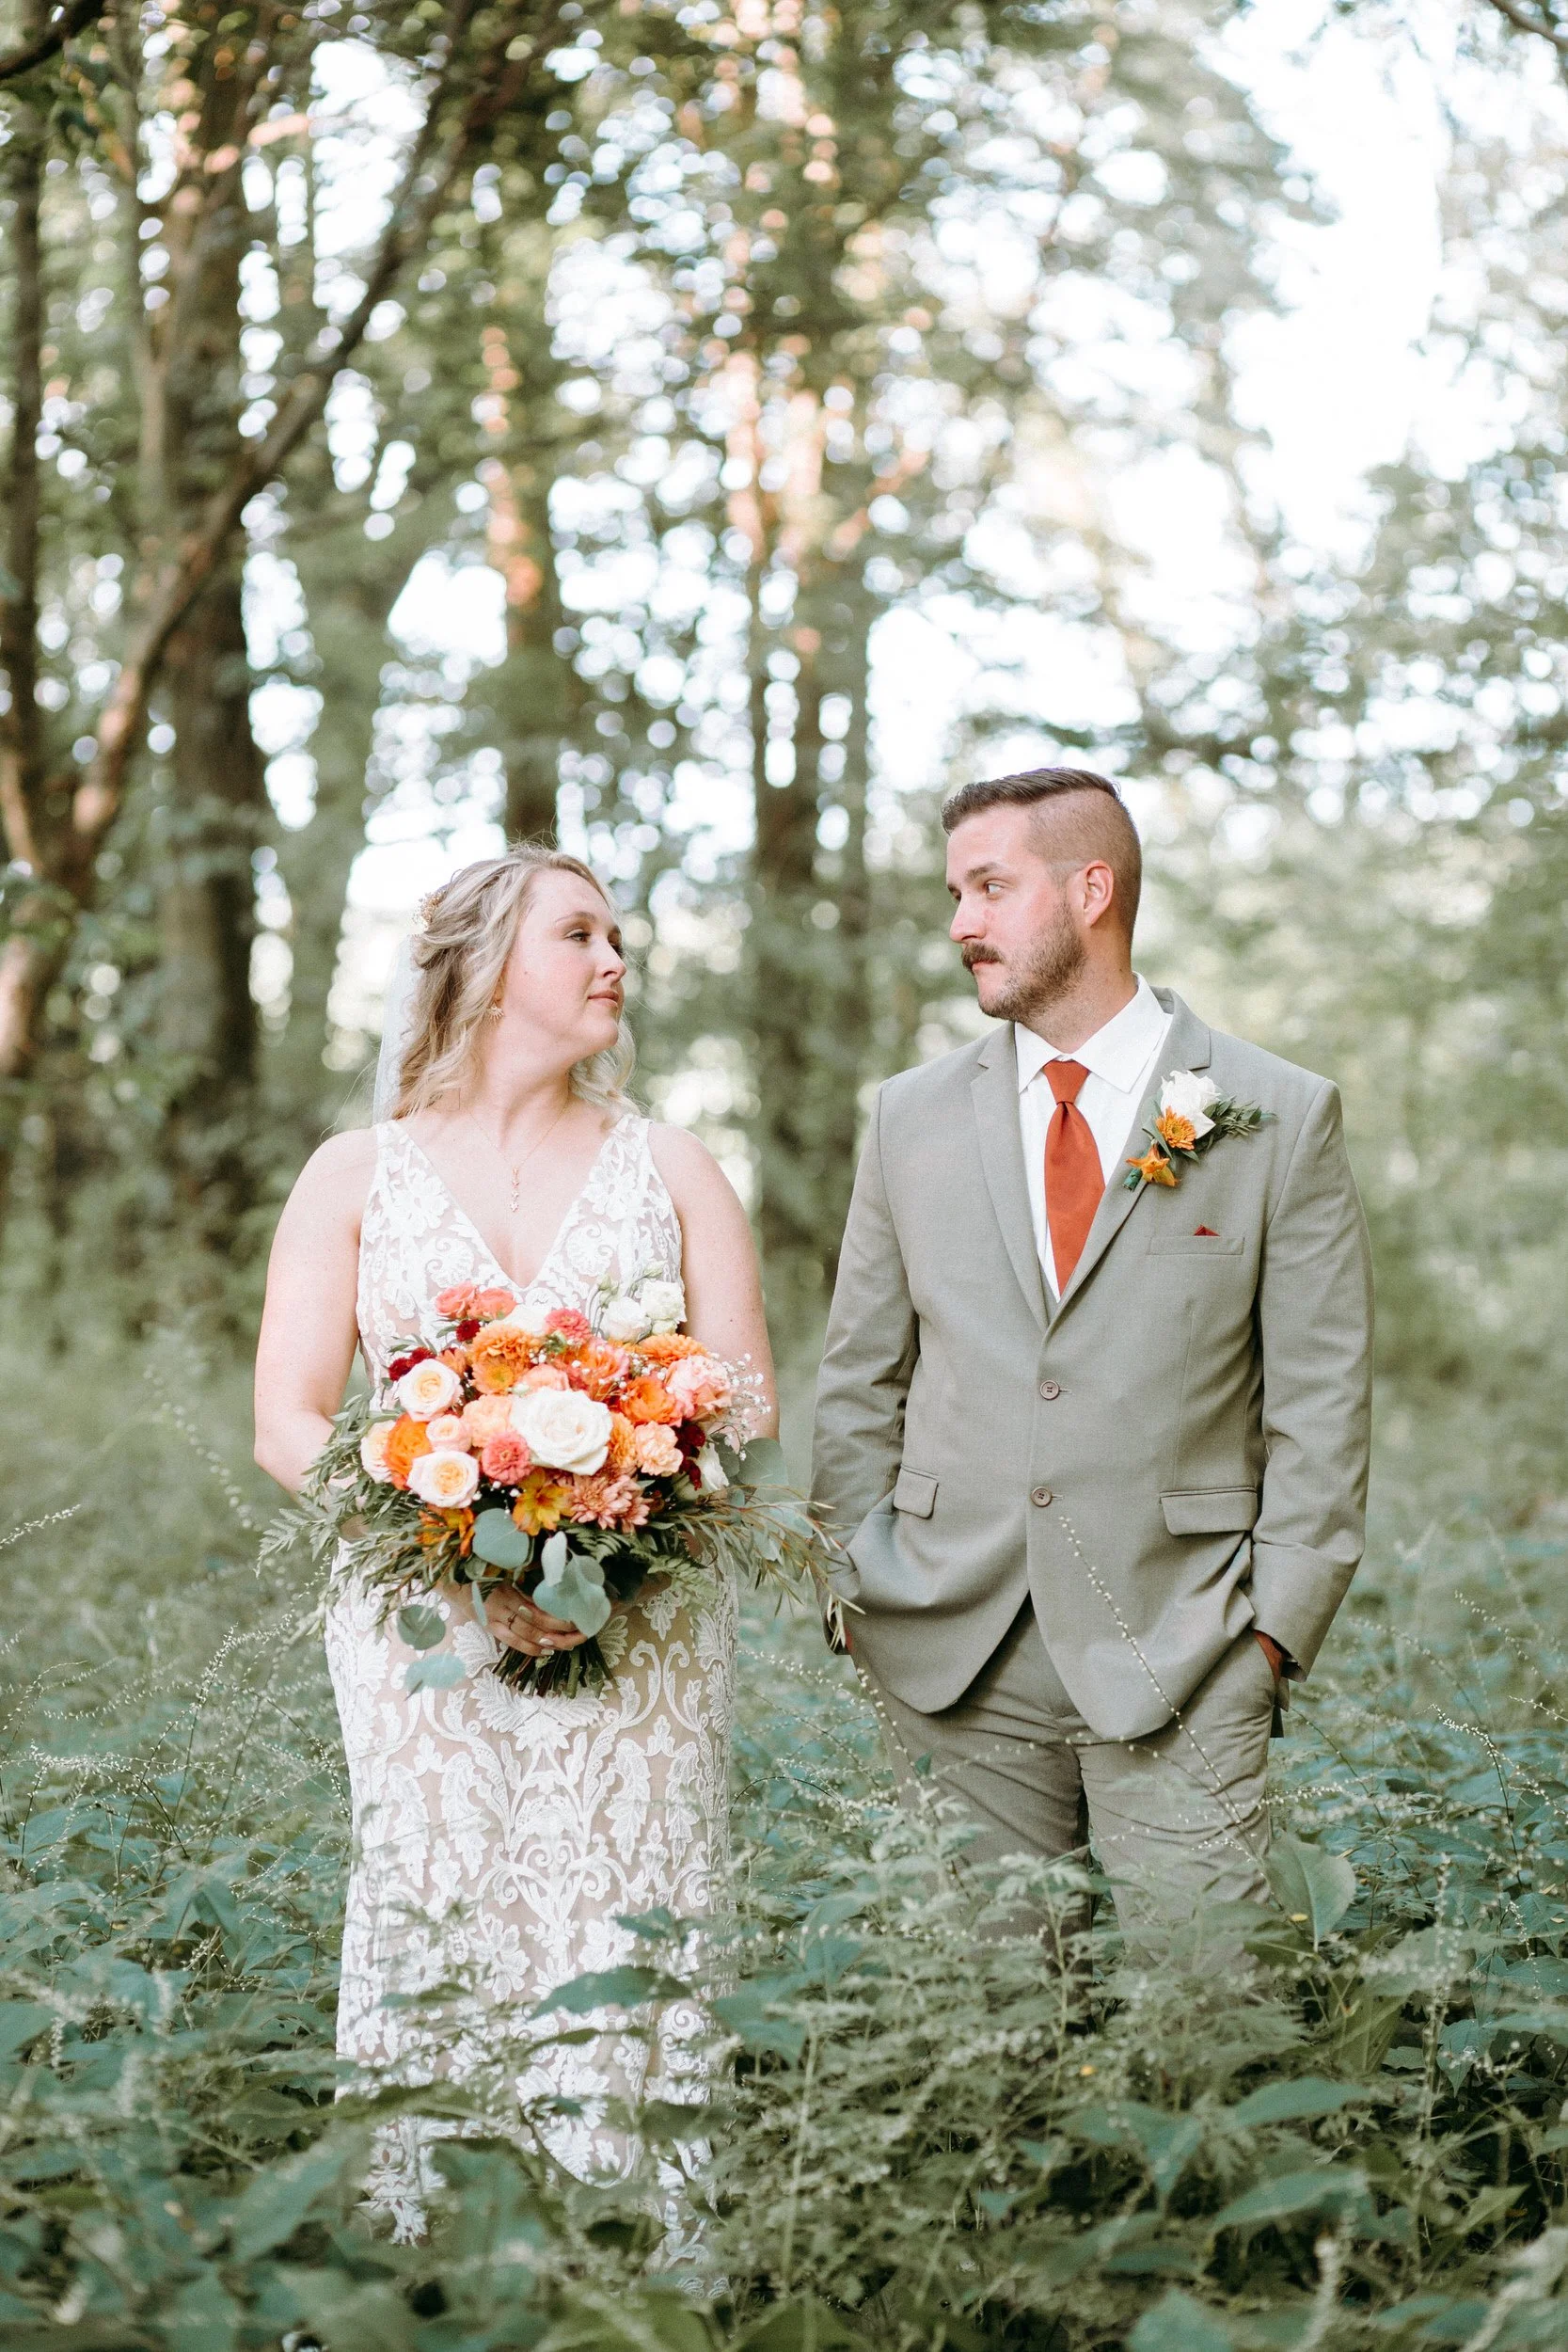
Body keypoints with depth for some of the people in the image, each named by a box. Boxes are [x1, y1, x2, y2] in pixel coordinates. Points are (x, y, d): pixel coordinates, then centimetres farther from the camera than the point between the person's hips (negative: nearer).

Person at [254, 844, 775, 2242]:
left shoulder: (670, 1169, 12)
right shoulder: (356, 1177, 8)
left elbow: (749, 1401, 6)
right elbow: (289, 1423, 2)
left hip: (645, 1638, 1)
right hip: (427, 1630, -1)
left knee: (632, 1962, -3)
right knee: (433, 1949, -4)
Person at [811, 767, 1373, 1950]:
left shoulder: (1283, 1118, 0)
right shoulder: (912, 1117, 9)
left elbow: (1323, 1405, 0)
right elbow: (860, 1381, 14)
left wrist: (1278, 1624, -6)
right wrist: (861, 1591, 6)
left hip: (1178, 1660, -3)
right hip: (952, 1664, 3)